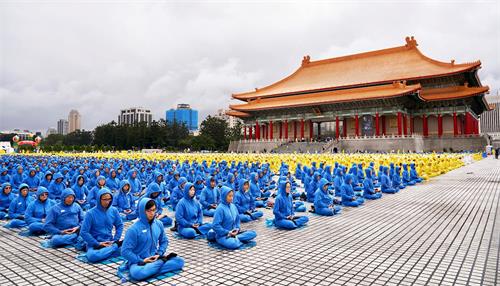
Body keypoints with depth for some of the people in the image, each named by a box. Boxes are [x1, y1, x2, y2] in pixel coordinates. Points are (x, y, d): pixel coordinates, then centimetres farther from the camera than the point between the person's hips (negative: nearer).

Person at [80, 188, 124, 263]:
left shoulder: (114, 210, 0)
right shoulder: (91, 213, -10)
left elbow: (120, 226, 11)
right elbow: (83, 232, -10)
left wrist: (115, 241, -3)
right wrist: (98, 244, -13)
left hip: (110, 242, 3)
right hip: (95, 244, -3)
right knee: (92, 256, -36)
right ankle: (116, 246, -19)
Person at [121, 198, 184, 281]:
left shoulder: (159, 224, -1)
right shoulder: (134, 229, -16)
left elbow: (164, 241, 12)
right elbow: (125, 251, -14)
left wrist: (159, 254, -5)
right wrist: (142, 261, -16)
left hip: (155, 258, 5)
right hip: (139, 262, -4)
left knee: (180, 261, -11)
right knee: (137, 273, -39)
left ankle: (150, 271, -19)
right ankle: (162, 261, -16)